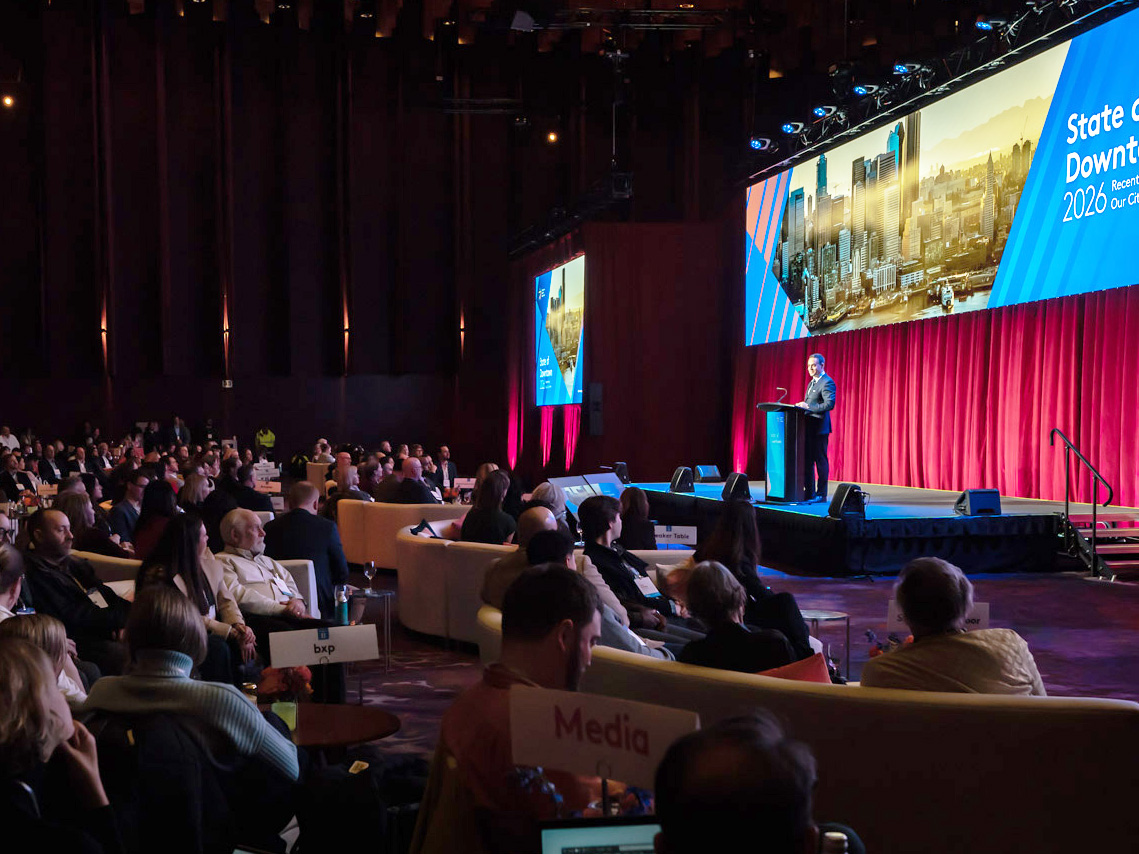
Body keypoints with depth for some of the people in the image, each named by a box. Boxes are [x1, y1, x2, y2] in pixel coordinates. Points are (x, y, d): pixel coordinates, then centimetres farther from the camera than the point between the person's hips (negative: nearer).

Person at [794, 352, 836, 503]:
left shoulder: (827, 382, -10)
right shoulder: (811, 383, 20)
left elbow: (830, 404, -21)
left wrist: (808, 407, -22)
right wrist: (802, 406, 5)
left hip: (819, 428, -9)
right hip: (809, 427, 9)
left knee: (821, 460, -5)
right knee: (808, 460, 11)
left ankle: (821, 495, -2)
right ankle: (809, 493, 16)